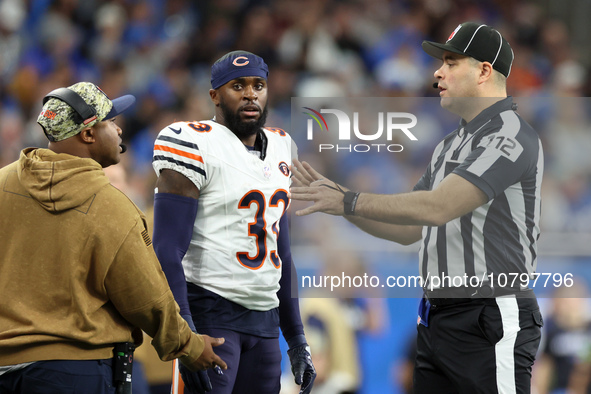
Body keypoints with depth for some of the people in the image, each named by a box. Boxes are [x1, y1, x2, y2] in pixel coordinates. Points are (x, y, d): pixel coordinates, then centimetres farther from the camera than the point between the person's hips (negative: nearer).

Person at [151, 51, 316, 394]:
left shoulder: (279, 149, 15)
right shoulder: (197, 147, -9)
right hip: (210, 312, -7)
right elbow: (167, 252, -15)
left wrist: (296, 338, 19)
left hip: (264, 315, 7)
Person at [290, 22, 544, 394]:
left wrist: (348, 202, -18)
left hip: (491, 323, -9)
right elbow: (409, 230, 21)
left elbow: (436, 208, -23)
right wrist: (335, 196, 11)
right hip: (435, 319, 9)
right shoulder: (450, 145, 20)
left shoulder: (511, 136, -13)